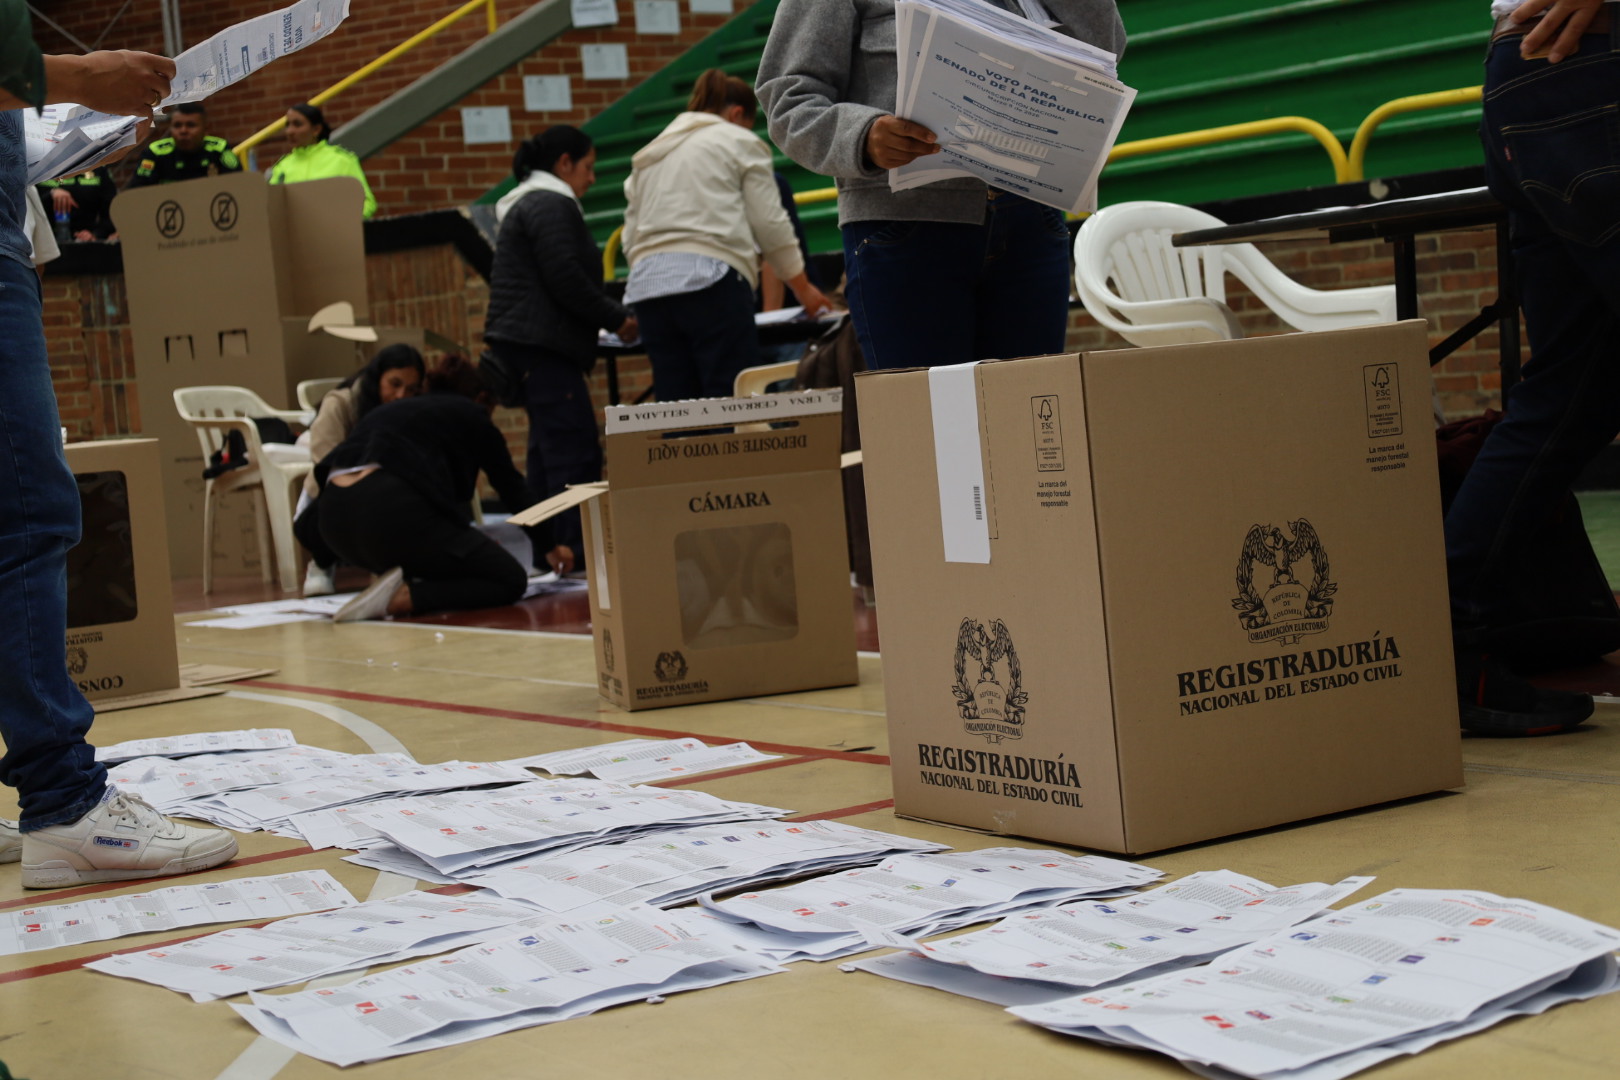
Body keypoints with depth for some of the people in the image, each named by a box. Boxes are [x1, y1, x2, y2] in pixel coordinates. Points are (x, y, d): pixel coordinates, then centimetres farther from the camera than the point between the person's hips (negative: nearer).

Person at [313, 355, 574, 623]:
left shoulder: (390, 410, 34)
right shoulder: (471, 414, 17)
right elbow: (511, 487, 23)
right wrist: (548, 547, 38)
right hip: (391, 510, -8)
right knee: (511, 581, 4)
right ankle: (403, 597, -15)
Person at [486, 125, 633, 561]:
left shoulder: (529, 203, 24)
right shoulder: (553, 205, -10)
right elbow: (566, 281, -19)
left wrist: (614, 312, 19)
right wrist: (616, 319, -8)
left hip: (521, 341, 11)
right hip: (542, 343, -11)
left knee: (549, 446, 12)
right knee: (576, 449, -13)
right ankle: (577, 550, -17)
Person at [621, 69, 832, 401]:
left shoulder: (647, 156, 26)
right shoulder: (741, 142, 11)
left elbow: (631, 237, 21)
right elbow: (770, 224, 7)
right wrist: (803, 288, 16)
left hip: (646, 284, 6)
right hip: (709, 279, -6)